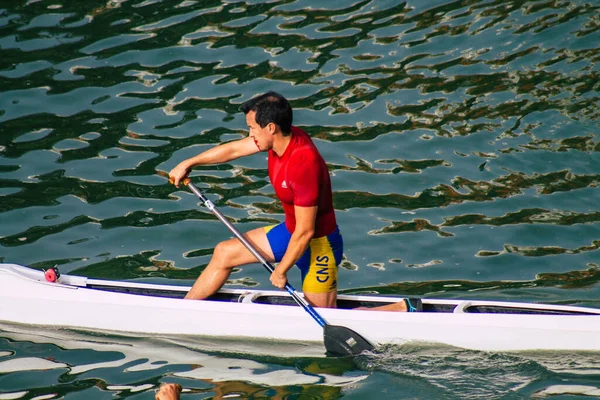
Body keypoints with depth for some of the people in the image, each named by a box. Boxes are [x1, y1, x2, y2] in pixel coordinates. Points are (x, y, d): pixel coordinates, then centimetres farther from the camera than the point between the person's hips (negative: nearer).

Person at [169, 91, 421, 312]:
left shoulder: (303, 164, -35)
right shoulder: (286, 137, -10)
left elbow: (305, 232, -29)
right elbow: (233, 149, 7)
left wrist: (281, 271, -17)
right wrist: (189, 163, 17)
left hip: (318, 244, -9)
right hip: (291, 231, 9)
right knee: (225, 253, 12)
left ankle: (403, 310, 9)